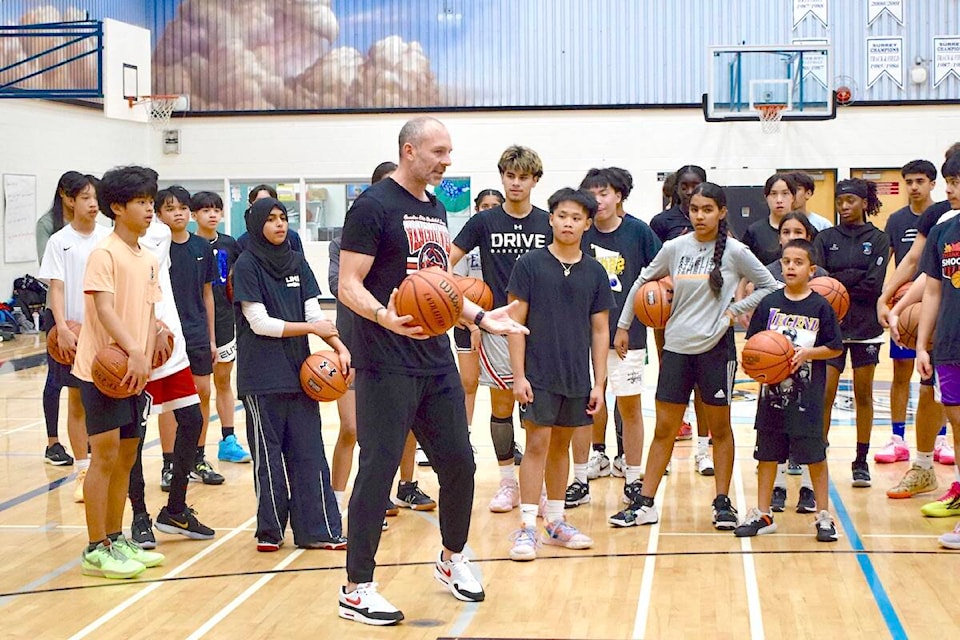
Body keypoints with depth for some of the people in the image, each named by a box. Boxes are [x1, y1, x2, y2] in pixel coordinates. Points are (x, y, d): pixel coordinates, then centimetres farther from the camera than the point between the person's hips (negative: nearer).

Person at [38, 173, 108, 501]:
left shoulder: (109, 238, 4)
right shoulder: (59, 241, -1)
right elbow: (56, 288, -6)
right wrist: (62, 329, -18)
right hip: (74, 331, -1)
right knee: (77, 403, 5)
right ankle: (83, 472, 13)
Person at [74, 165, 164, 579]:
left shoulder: (149, 260, 13)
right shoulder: (105, 253, -11)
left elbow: (149, 314, 12)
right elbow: (104, 308, -20)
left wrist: (146, 359, -3)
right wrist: (134, 351, -31)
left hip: (135, 370, 8)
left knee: (126, 456, 11)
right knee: (105, 455, -7)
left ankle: (115, 540, 22)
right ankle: (95, 550, -1)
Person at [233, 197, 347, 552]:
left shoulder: (297, 262, 10)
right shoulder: (246, 265, -5)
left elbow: (315, 313, 7)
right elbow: (258, 322, -11)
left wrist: (340, 347, -9)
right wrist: (311, 328, -12)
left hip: (299, 371, 5)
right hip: (262, 374, -4)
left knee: (309, 451, 3)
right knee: (268, 453, 3)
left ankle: (317, 529, 7)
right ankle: (270, 531, 12)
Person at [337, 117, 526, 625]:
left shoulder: (436, 211, 16)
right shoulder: (374, 206, -10)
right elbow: (349, 286, -15)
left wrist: (480, 318, 14)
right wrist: (385, 317, -32)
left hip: (437, 362, 8)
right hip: (387, 367, -8)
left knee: (459, 463, 13)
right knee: (378, 470, -4)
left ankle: (452, 559, 34)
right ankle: (356, 590, 5)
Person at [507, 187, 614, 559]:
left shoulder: (594, 272, 6)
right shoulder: (530, 264, -3)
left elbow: (600, 330, 9)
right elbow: (516, 322, -4)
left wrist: (599, 383, 5)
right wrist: (518, 375, -10)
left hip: (577, 378, 4)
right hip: (538, 375, -4)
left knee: (561, 445, 12)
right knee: (537, 444, -5)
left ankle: (555, 522, 23)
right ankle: (527, 528, -1)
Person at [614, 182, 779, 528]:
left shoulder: (735, 251, -4)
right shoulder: (675, 247, 3)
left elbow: (769, 286, 3)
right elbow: (642, 282, 15)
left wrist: (736, 310, -7)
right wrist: (623, 325, 15)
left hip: (715, 347, -2)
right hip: (676, 347, 2)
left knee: (720, 427, 8)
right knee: (664, 428, 5)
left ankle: (722, 503, 18)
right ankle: (645, 505, 9)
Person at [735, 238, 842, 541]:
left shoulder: (820, 306, -2)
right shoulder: (769, 303, 5)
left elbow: (835, 348, 1)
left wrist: (808, 352, -14)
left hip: (807, 395, -3)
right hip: (773, 391, 3)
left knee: (815, 454, 1)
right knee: (767, 453, 10)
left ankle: (824, 516, 13)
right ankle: (762, 514, 21)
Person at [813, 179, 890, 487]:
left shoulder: (879, 239, 4)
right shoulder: (825, 238, 7)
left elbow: (874, 285, -8)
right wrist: (855, 276, -14)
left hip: (865, 326, 0)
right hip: (830, 325, 0)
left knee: (863, 395, 6)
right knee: (825, 395, -6)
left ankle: (861, 461, 14)